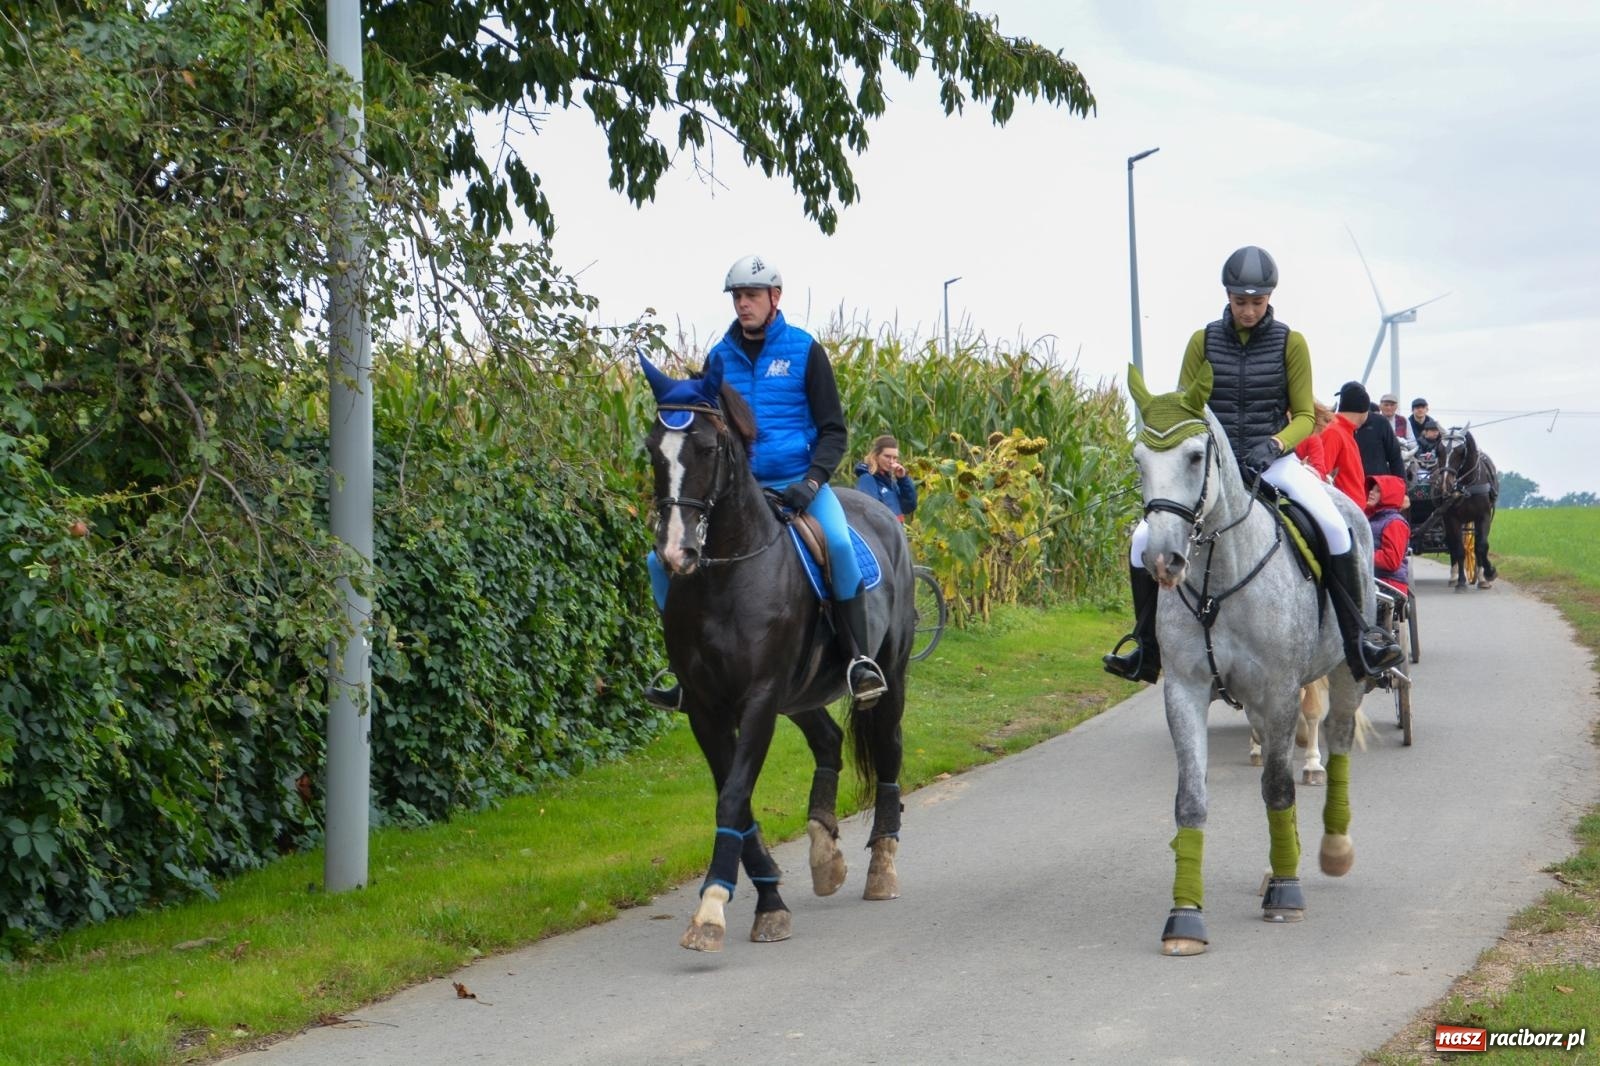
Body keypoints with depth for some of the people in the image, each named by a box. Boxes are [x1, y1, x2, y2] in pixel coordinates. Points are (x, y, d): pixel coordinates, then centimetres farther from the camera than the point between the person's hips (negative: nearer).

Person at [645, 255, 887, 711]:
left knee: (838, 543, -34)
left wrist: (813, 480, -17)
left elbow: (833, 430, -1)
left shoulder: (804, 350, 0)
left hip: (796, 481, -4)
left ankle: (858, 657, -23)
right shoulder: (720, 357, 8)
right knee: (662, 558, -9)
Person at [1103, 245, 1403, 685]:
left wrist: (1273, 446, -19)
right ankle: (1147, 648, 5)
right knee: (1145, 539, -14)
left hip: (1273, 460, -2)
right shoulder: (1202, 342, 4)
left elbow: (1304, 416, 1)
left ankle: (1358, 637, -18)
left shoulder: (1290, 343, 0)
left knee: (1333, 525, -29)